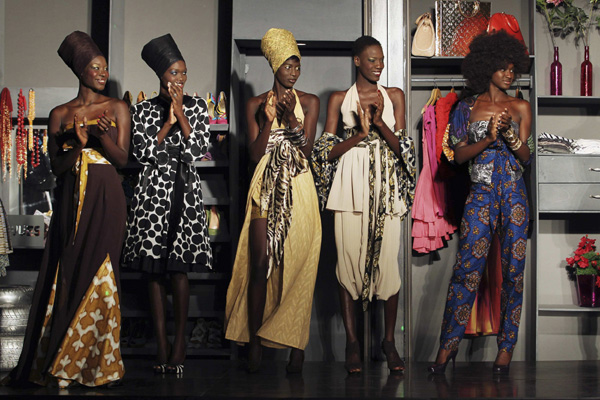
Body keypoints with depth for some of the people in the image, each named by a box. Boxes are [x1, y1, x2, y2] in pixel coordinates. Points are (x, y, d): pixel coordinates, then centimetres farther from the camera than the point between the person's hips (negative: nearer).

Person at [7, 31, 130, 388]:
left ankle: (96, 361, 4)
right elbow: (57, 167, 6)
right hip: (72, 199, 2)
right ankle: (63, 363, 6)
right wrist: (79, 143, -11)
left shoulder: (117, 108, 8)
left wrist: (102, 136, -17)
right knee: (67, 276, -2)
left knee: (98, 274, -6)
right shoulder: (60, 114, 10)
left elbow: (123, 159, 1)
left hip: (105, 199, -1)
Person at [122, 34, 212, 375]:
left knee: (178, 268, -8)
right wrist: (168, 122, -7)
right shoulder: (143, 109, 8)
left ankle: (180, 340, 2)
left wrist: (181, 115, -7)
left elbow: (199, 150, -2)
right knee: (155, 270, 0)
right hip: (153, 190, 1)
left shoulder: (197, 106, 8)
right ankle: (162, 344, 6)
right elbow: (143, 151, -2)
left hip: (185, 191, -1)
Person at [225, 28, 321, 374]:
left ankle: (297, 344, 0)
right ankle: (255, 343, 2)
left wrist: (291, 119, -14)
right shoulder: (256, 105, 9)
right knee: (260, 264, -5)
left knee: (298, 264, -5)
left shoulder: (309, 102, 8)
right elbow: (256, 154, 2)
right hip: (266, 188, 0)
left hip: (299, 190, 0)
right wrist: (269, 120, -10)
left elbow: (307, 148, -1)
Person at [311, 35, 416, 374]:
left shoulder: (394, 96, 14)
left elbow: (401, 146, 6)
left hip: (387, 185, 1)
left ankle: (390, 339, 5)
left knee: (388, 258, -6)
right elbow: (326, 151, 3)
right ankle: (352, 341, 4)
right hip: (350, 184, -1)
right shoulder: (339, 99, 11)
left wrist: (380, 123, -10)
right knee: (349, 259, -5)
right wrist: (359, 133, -10)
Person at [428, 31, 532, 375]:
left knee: (513, 268, 1)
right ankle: (449, 343, 5)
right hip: (481, 194, -1)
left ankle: (507, 345, 12)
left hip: (514, 193, 1)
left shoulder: (521, 108, 9)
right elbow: (459, 155, 2)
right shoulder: (468, 108, 8)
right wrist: (488, 138, -13)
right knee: (467, 268, -6)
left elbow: (526, 156, 3)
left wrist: (509, 133, -16)